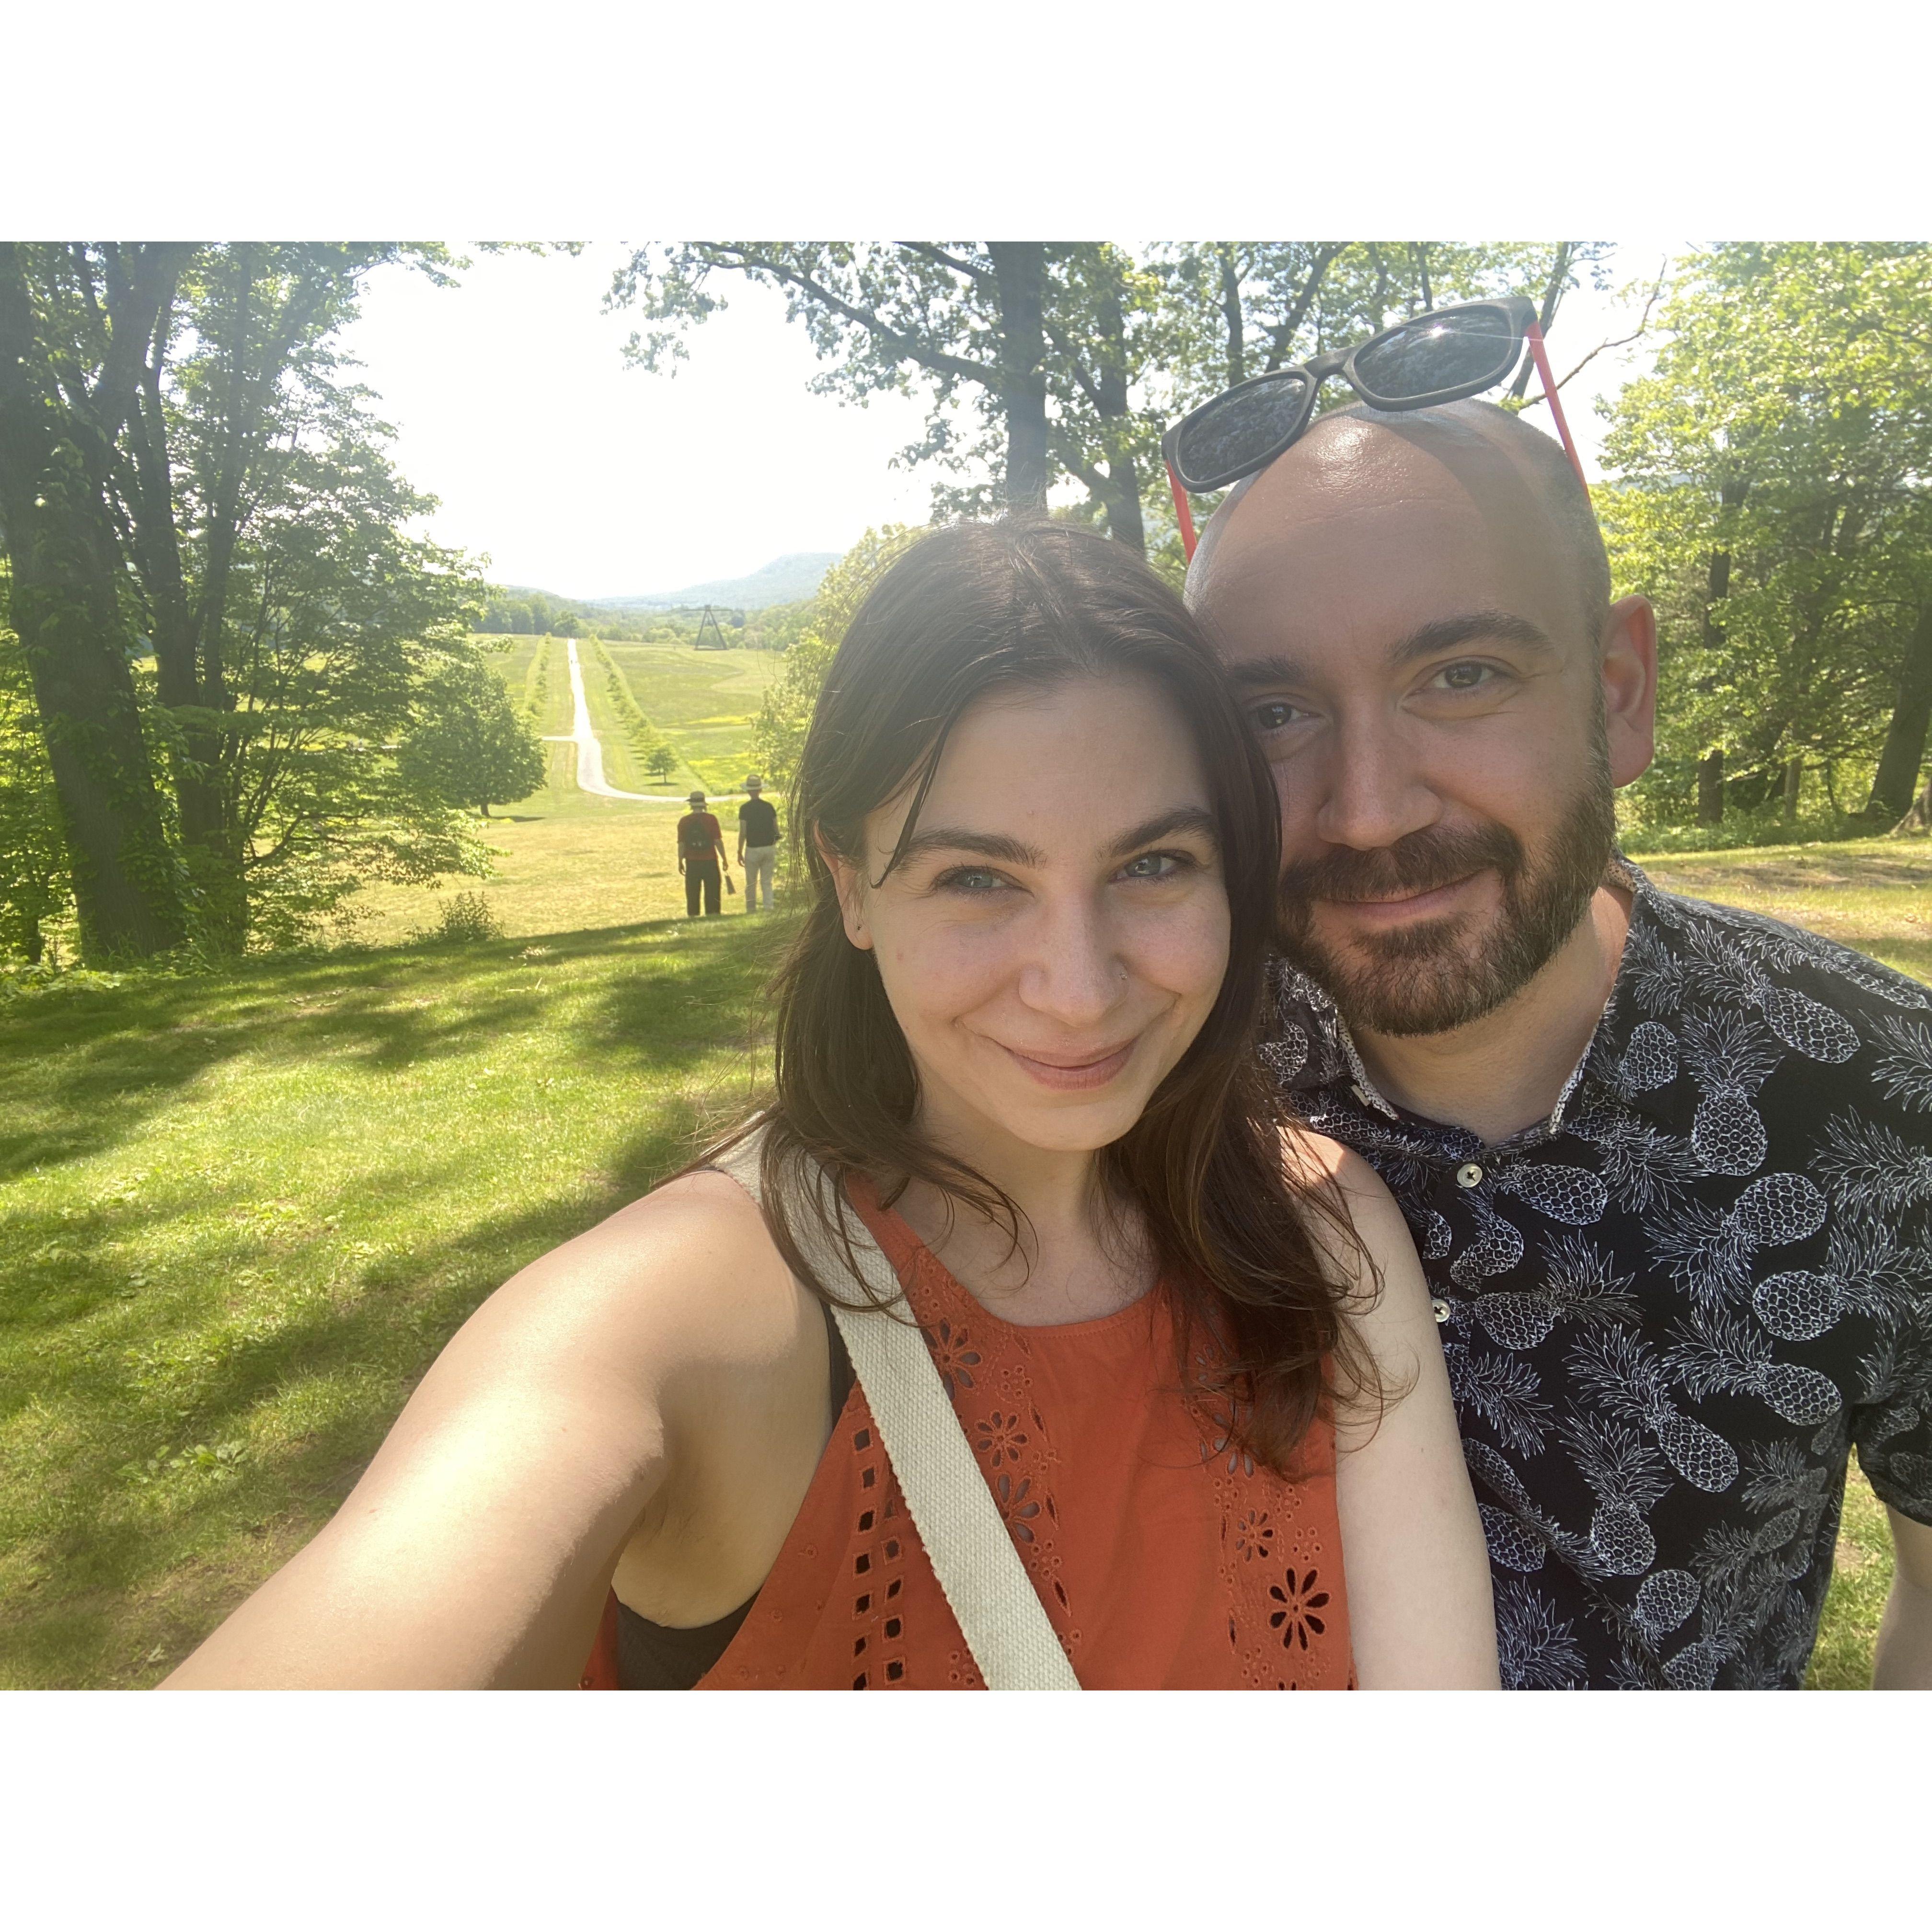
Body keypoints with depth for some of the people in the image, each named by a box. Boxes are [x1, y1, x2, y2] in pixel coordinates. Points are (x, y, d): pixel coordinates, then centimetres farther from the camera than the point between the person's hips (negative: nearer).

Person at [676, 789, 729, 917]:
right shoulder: (711, 819, -6)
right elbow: (718, 841, -7)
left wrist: (680, 862, 9)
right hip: (710, 861, -1)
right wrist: (724, 860, 0)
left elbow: (681, 844, -1)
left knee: (692, 892, 8)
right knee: (711, 891, 6)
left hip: (692, 863, 1)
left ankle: (692, 916, 11)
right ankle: (710, 915, 7)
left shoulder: (684, 821, -2)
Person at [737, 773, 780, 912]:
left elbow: (743, 833, -11)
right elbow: (776, 830, 5)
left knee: (751, 884, 9)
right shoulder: (769, 806, 1)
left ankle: (751, 911, 15)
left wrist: (740, 852, -4)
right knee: (767, 882, 9)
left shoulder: (745, 809, -9)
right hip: (769, 848, 3)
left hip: (752, 849, -3)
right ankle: (769, 909, 0)